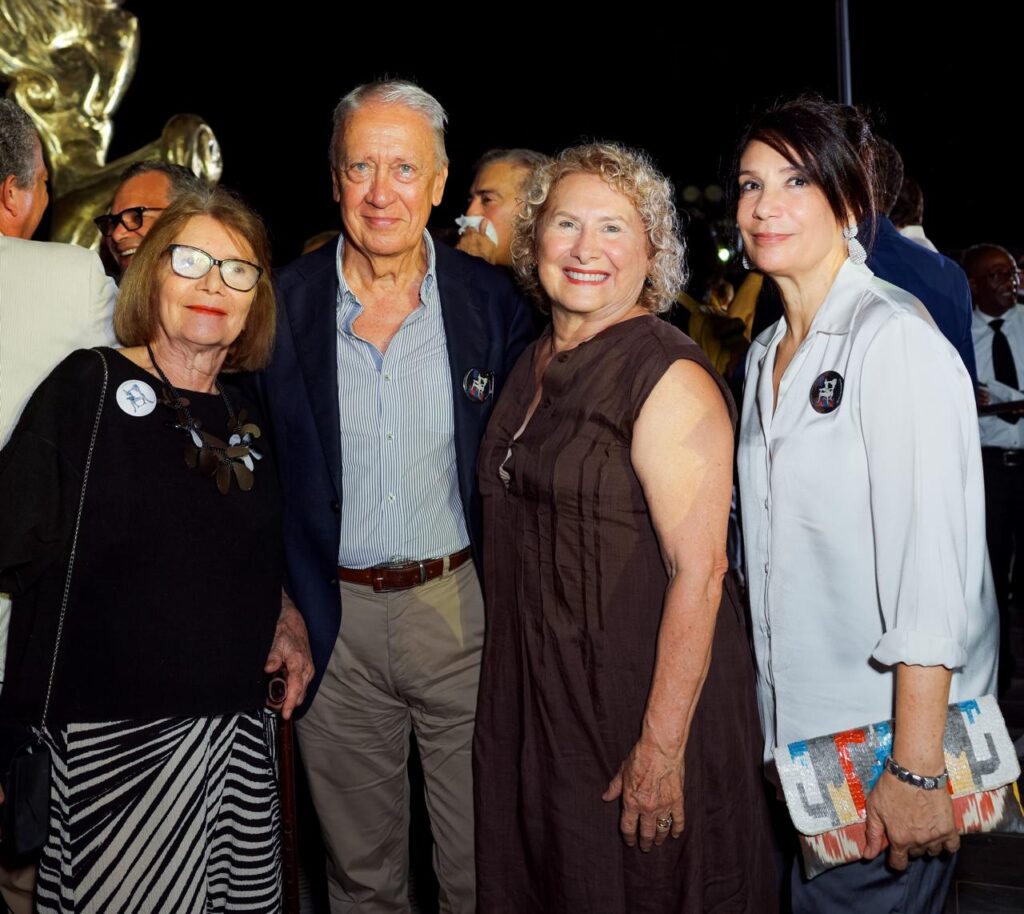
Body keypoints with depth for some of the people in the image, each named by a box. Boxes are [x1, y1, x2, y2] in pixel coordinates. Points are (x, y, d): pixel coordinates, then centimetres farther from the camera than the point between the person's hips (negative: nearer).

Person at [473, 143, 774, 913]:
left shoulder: (670, 376, -17)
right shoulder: (536, 365, 7)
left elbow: (699, 573, -22)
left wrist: (661, 749, -23)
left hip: (643, 696, -7)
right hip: (534, 690, 7)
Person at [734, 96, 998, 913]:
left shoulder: (895, 336, -14)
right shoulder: (768, 353, 11)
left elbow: (932, 556, -21)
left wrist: (916, 767, -25)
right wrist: (782, 740, 15)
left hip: (889, 717, -7)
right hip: (798, 721, 7)